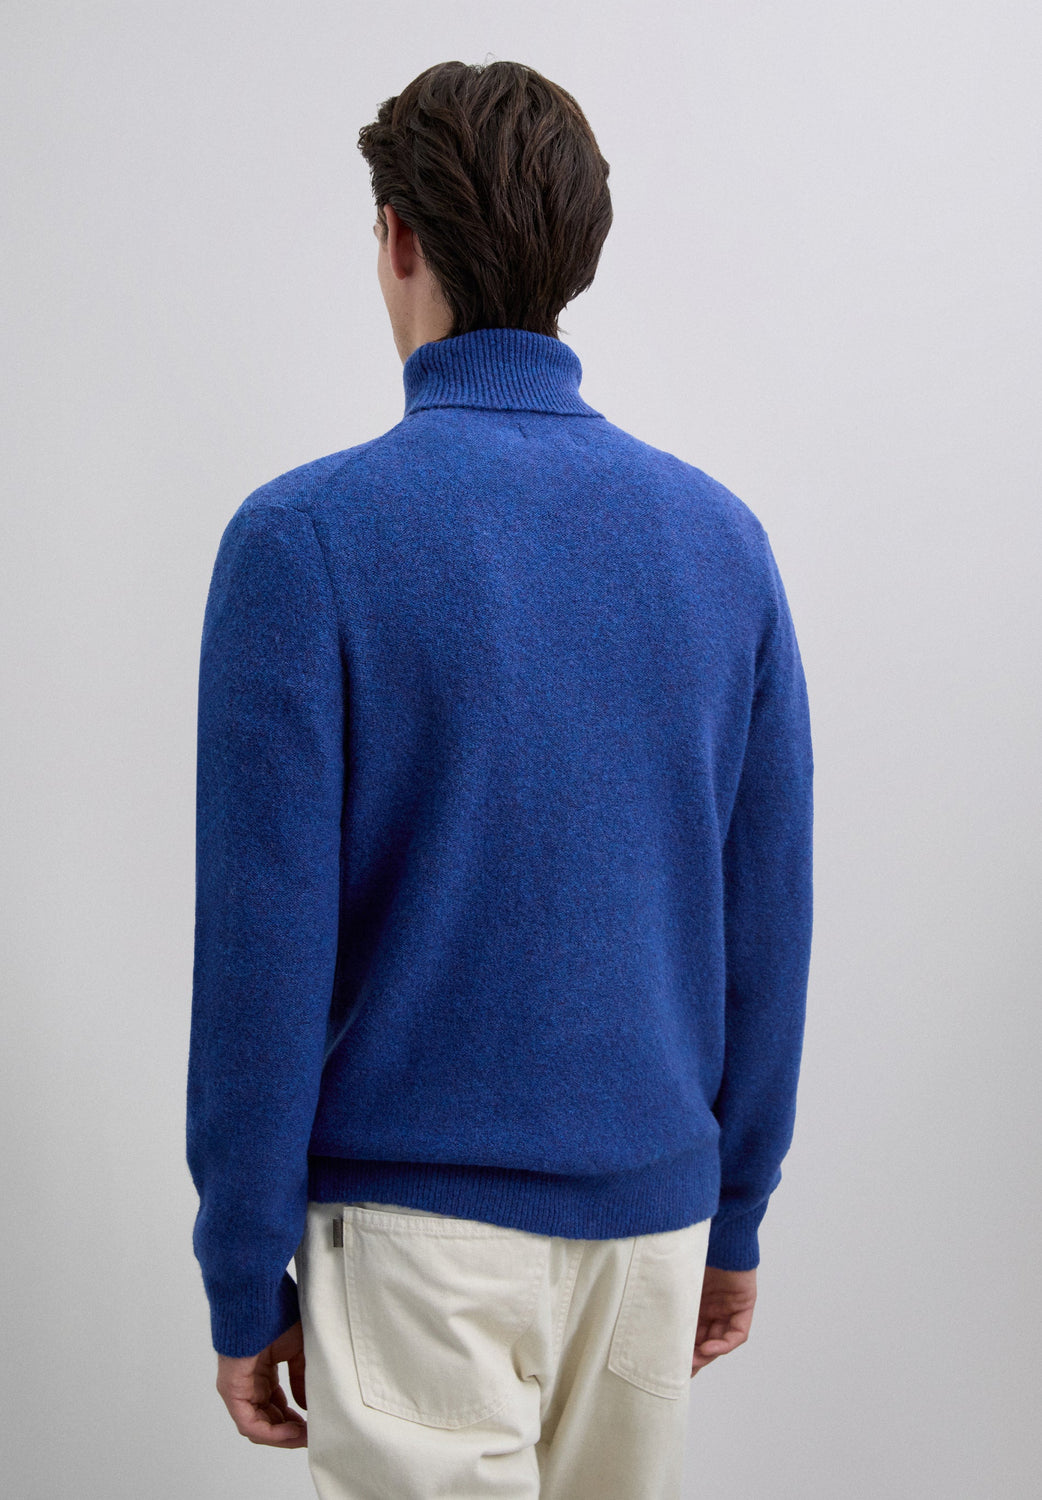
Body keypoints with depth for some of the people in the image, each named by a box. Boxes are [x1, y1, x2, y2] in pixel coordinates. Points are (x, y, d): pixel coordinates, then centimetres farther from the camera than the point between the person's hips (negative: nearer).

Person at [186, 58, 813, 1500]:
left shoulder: (305, 535, -12)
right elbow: (770, 909, 4)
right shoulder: (721, 533, 1)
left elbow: (266, 938, -13)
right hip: (652, 1208, 5)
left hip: (418, 1218, -4)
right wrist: (735, 1215, 14)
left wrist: (243, 1281, -3)